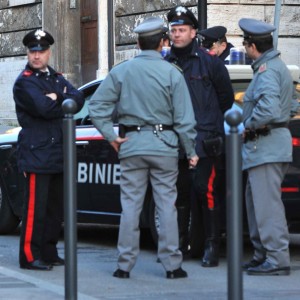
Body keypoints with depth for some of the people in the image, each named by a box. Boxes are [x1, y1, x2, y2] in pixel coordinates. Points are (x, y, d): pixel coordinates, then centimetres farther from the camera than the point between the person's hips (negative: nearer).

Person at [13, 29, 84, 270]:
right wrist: (64, 103, -4)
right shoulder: (25, 82, -5)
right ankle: (30, 256, -4)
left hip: (58, 155, 8)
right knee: (36, 207, -9)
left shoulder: (57, 78, 18)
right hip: (36, 154, -7)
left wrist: (56, 99, -12)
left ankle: (48, 253, 18)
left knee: (55, 207, 10)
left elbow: (78, 99, 3)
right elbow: (43, 108, -20)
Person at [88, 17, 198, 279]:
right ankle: (172, 264, 5)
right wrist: (191, 151, 3)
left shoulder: (121, 71, 1)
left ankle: (125, 264, 6)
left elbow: (97, 105, -1)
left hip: (131, 145, 1)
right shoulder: (172, 74, -5)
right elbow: (184, 118, -4)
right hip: (164, 146, -1)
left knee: (130, 205, 5)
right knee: (167, 204, 3)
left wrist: (111, 136, 3)